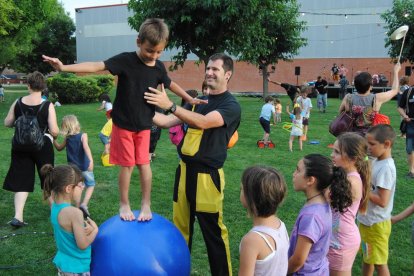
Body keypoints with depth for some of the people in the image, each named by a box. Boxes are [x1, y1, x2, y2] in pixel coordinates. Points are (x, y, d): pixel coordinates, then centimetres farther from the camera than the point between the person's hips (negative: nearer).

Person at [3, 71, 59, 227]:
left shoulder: (18, 103, -4)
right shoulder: (48, 105, -13)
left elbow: (7, 123, 4)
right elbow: (54, 131, -16)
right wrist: (54, 133, 8)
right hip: (42, 146, -2)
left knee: (21, 181, 8)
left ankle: (18, 216, 2)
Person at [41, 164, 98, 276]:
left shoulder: (55, 207, -2)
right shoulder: (74, 212, -27)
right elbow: (83, 245, -21)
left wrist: (85, 230, -10)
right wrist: (95, 229, -7)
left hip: (63, 262, 8)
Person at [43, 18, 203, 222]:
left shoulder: (159, 67, -3)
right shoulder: (126, 60, -16)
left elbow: (170, 84, 16)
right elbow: (97, 66, -26)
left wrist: (189, 99, 21)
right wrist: (64, 68, -36)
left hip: (144, 124, 3)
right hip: (123, 123, -3)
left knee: (143, 163, 4)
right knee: (127, 165, 4)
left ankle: (146, 204, 18)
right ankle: (124, 204, 21)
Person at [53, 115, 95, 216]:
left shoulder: (67, 138, 0)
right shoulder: (83, 135, -11)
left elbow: (59, 148, 16)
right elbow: (86, 147, -27)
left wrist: (53, 139, 25)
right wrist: (91, 160, -35)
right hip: (84, 167, -3)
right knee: (90, 185, 12)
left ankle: (78, 207, 15)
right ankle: (84, 203, -6)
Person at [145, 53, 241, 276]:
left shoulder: (231, 106, -8)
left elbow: (204, 122, -25)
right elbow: (167, 122, 12)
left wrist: (170, 105, -31)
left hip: (207, 174, -7)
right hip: (185, 169, 7)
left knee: (213, 231, 1)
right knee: (180, 225, 14)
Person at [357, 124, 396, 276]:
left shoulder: (386, 168, -24)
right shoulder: (376, 162, 3)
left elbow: (382, 201, -26)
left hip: (376, 223, -9)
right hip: (367, 220, 9)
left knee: (379, 263, 6)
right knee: (367, 257, 23)